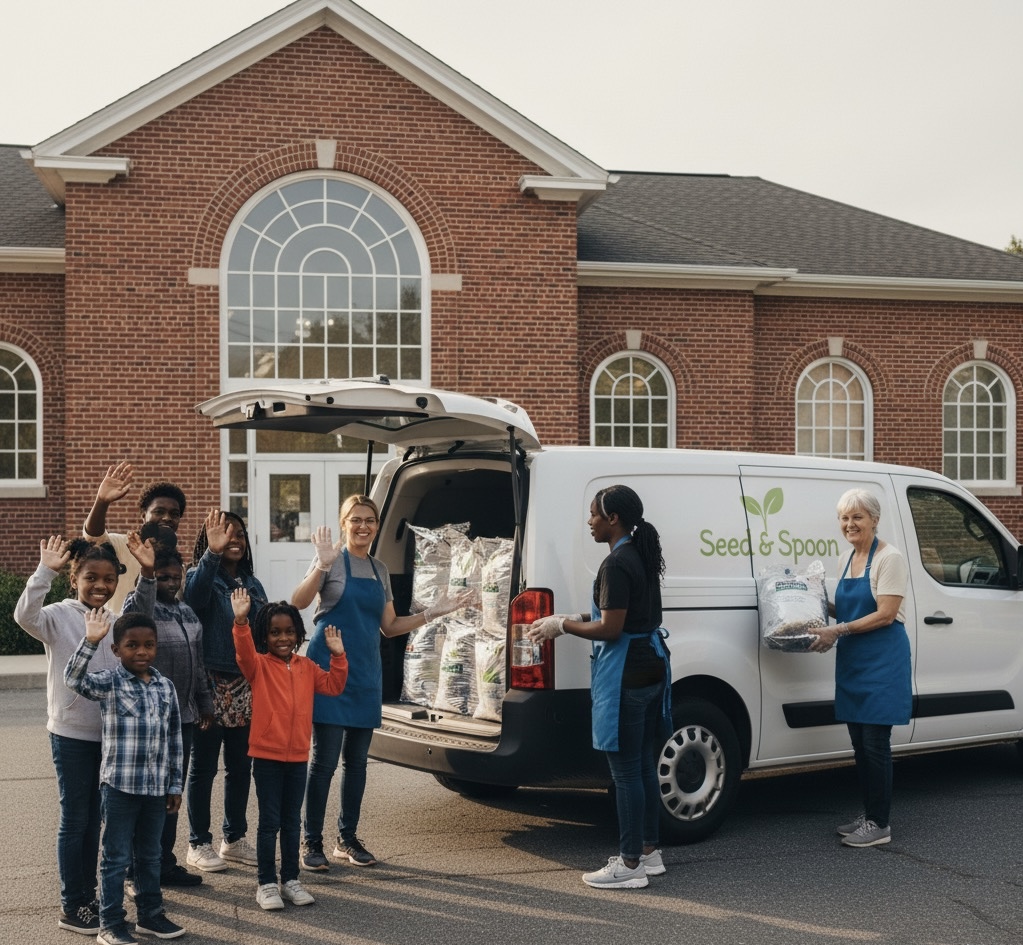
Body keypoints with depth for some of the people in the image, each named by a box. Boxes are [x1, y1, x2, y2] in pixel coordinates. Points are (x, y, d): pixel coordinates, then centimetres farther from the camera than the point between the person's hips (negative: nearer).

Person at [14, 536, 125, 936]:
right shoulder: (59, 617, -9)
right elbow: (24, 616, -31)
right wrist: (45, 572, -37)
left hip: (109, 731, 5)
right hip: (71, 733, -5)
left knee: (94, 818, 15)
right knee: (74, 819, 3)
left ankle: (88, 897, 26)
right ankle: (71, 906, 14)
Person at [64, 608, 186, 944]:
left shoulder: (166, 686, 5)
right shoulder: (109, 683, -7)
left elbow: (174, 737, 10)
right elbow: (74, 678, -28)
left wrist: (175, 784, 10)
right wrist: (90, 641, -38)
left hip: (156, 786, 4)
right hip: (120, 785, -4)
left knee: (151, 855, 17)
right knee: (116, 857, 4)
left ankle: (150, 914, 29)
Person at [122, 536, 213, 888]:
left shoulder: (186, 611, 12)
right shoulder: (140, 603, -9)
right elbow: (140, 615, -36)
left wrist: (205, 703, 21)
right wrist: (146, 574, -49)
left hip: (183, 714, 7)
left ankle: (165, 863, 24)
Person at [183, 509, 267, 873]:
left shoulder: (253, 585, 13)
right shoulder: (202, 578, -7)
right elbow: (192, 596, -33)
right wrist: (212, 553, -46)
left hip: (246, 689, 6)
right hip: (211, 686, -6)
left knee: (240, 767, 12)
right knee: (204, 767, 2)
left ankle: (235, 839, 23)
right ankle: (198, 844, 11)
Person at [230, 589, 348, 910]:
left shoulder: (306, 667, 7)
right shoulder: (258, 665, -7)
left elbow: (333, 686, 3)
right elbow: (244, 651, -26)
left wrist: (338, 657, -9)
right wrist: (240, 621, -43)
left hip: (298, 756, 4)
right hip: (266, 755, -4)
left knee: (292, 822, 13)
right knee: (269, 822, 3)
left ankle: (290, 880, 23)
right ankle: (266, 883, 12)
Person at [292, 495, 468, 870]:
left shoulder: (379, 570, 14)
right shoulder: (333, 561, -4)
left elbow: (389, 626, 16)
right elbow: (298, 603, -18)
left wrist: (433, 613, 9)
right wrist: (322, 565, -31)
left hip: (366, 673, 6)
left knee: (357, 760, 11)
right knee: (325, 760, -6)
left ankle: (348, 838, 21)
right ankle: (311, 842, 4)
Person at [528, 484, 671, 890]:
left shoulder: (616, 564, -18)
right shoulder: (642, 556, 13)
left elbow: (610, 629, -20)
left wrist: (561, 626, -8)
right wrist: (568, 621, 17)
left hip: (625, 676, -10)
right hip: (651, 668, 10)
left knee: (626, 770, -3)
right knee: (643, 765, 16)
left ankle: (630, 864, 3)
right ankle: (649, 852, 24)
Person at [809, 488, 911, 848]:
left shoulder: (889, 558, -11)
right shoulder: (848, 559, 13)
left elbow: (885, 615, -16)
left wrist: (838, 631, -19)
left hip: (882, 661, -8)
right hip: (852, 662, 8)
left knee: (875, 742, -5)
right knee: (859, 741, 11)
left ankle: (879, 824, 3)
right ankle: (868, 815, 22)